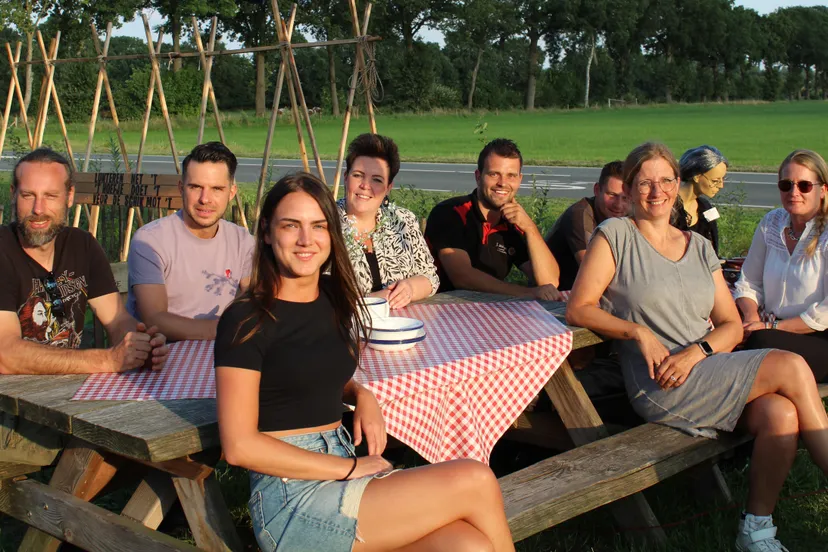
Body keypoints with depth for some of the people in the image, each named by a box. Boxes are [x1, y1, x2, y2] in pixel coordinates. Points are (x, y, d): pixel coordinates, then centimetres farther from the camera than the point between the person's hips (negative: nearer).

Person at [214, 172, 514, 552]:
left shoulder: (334, 296, 9)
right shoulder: (246, 320, -10)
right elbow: (239, 446, -13)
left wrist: (361, 394, 3)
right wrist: (350, 468, -14)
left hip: (342, 466, 6)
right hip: (291, 500, -6)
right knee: (476, 482, -18)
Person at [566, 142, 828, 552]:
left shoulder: (699, 246, 17)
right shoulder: (615, 235, 3)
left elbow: (732, 326, 12)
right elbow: (578, 310, -3)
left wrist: (695, 353, -8)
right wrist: (638, 332, -16)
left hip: (710, 371, 5)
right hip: (660, 389, -5)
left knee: (782, 415, -25)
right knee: (791, 368, -18)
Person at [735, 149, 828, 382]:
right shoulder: (771, 223, 9)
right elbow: (749, 282, 13)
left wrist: (771, 326, -15)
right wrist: (752, 318, -8)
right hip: (777, 332, 5)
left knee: (762, 343, -33)